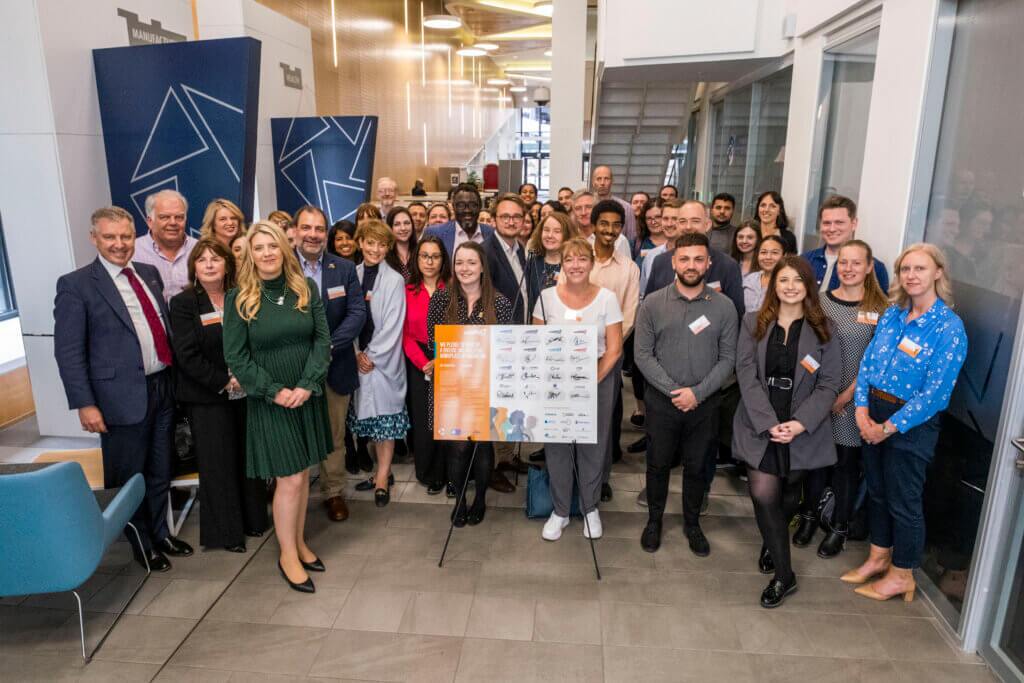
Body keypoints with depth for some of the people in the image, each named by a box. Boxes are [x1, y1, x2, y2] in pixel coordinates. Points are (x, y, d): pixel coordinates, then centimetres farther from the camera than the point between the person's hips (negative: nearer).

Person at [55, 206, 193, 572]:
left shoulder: (149, 273, 10)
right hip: (122, 396, -5)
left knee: (160, 472, 18)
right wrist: (85, 404, -13)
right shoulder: (76, 285, -7)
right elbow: (68, 351, -9)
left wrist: (176, 376, 8)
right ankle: (141, 543, 30)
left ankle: (161, 532, 38)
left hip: (163, 388, 5)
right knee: (128, 478, 11)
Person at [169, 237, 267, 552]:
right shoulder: (183, 303, -5)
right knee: (218, 464, 4)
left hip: (246, 392, 4)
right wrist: (225, 381, -16)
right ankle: (226, 532, 18)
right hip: (208, 398, -3)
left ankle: (253, 519, 28)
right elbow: (187, 356, -11)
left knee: (249, 458, 11)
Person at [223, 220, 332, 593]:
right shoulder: (238, 298, -6)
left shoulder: (306, 289, 1)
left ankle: (298, 542, 30)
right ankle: (287, 555, 19)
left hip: (308, 396, 3)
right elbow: (235, 356, -6)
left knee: (302, 474, 12)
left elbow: (323, 339, -1)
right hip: (268, 401, -3)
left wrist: (306, 385, -13)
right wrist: (275, 391, -13)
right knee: (290, 479, 0)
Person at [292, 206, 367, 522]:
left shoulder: (345, 268, 1)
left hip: (335, 365, 2)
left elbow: (358, 312, -5)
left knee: (334, 435, 13)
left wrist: (329, 346, -16)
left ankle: (333, 492, 28)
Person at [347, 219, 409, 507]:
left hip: (384, 361, -4)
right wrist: (356, 354, -4)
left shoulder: (395, 280, -6)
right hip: (357, 360, 4)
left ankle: (382, 478, 12)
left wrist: (372, 356, -10)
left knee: (386, 418, 2)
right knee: (368, 416, 11)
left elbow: (392, 326, -9)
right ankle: (383, 470, 25)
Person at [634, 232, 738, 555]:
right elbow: (642, 354, -8)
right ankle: (654, 520, 36)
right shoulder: (653, 303, -7)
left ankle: (692, 523, 37)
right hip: (661, 402, 0)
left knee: (696, 467, 16)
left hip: (704, 404, 1)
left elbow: (727, 358, -4)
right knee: (658, 464, 15)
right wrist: (674, 391, -15)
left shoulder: (724, 306, -5)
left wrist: (697, 393, -15)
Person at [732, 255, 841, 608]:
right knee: (763, 494, -9)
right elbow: (746, 374, -5)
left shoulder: (823, 330, 2)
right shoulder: (754, 323, 2)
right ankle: (784, 575, 8)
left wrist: (800, 423, -15)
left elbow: (829, 385, -1)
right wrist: (769, 423, -15)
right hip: (760, 426, 0)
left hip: (802, 429, 1)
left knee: (789, 493, 13)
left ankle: (772, 542, 44)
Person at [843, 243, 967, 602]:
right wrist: (862, 411, -8)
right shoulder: (891, 315, 3)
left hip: (911, 423, -6)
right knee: (877, 490, 18)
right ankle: (879, 557, 37)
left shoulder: (949, 326, -15)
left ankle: (902, 575, 26)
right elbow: (867, 362, 4)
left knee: (903, 501, 8)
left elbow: (936, 392, -19)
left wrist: (889, 427, -17)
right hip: (874, 415, 6)